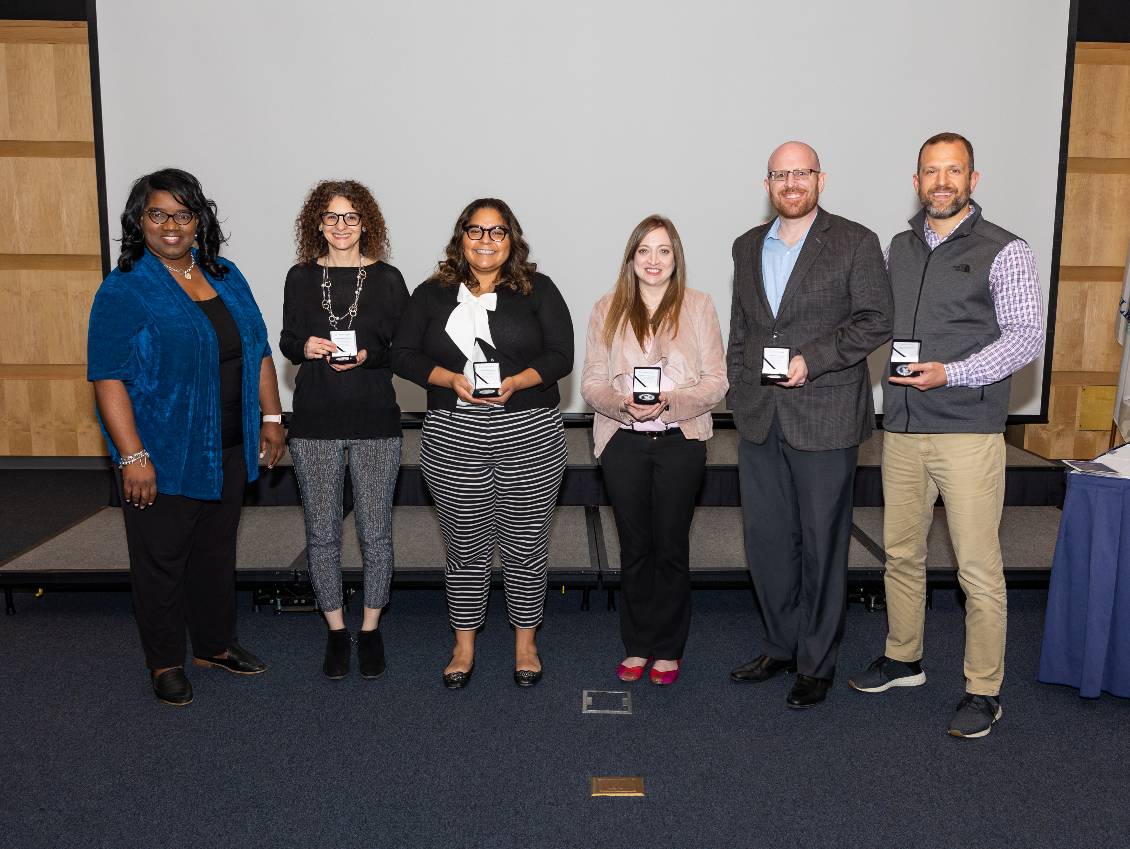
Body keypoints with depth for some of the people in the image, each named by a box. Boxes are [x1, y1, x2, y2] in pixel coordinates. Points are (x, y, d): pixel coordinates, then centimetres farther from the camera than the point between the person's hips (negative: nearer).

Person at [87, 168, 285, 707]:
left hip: (228, 450, 6)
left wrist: (271, 418, 9)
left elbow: (257, 351, 13)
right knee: (162, 559, 7)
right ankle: (165, 662, 24)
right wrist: (133, 456, -21)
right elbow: (107, 378, -16)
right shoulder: (124, 289, -11)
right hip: (163, 457, -5)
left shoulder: (225, 276, 7)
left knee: (218, 550, 17)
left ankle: (215, 643, 34)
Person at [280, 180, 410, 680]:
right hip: (315, 422, 1)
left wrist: (368, 356, -17)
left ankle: (371, 629, 23)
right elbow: (287, 341, 10)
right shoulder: (301, 277, 5)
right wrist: (304, 347, -12)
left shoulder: (387, 279, 1)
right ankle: (336, 632, 24)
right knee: (322, 533, 8)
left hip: (375, 422, -1)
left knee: (375, 532, 5)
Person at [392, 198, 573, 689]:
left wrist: (516, 381, -17)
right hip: (453, 440, 1)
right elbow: (403, 354, 4)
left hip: (530, 436, -1)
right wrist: (451, 378, -13)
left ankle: (525, 643, 25)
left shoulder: (538, 290, 5)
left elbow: (561, 356, -1)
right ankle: (464, 647, 25)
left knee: (526, 545, 7)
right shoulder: (432, 295, 9)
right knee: (466, 547, 9)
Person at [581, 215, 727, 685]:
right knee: (634, 547, 10)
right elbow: (591, 382, 3)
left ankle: (667, 650, 20)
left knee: (671, 548, 6)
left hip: (680, 440, -1)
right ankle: (636, 647, 23)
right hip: (623, 442, 1)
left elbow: (716, 382, -2)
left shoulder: (698, 306, 3)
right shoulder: (607, 309, 7)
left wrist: (668, 402, -18)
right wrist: (621, 402, -17)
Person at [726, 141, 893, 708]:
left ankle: (816, 664, 18)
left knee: (822, 544, 4)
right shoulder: (748, 247, 14)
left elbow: (876, 321, -6)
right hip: (760, 420, 5)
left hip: (824, 418, -5)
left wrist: (813, 359, -16)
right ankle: (781, 646, 28)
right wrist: (739, 393, 10)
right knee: (766, 539, 10)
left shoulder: (855, 243, -1)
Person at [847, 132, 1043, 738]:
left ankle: (984, 690, 13)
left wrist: (949, 373, -18)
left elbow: (1026, 337, -8)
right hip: (902, 427, 5)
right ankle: (903, 659, 32)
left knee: (978, 568, -1)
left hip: (968, 432, -5)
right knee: (900, 553, 15)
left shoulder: (1004, 251, -3)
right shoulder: (899, 249, 14)